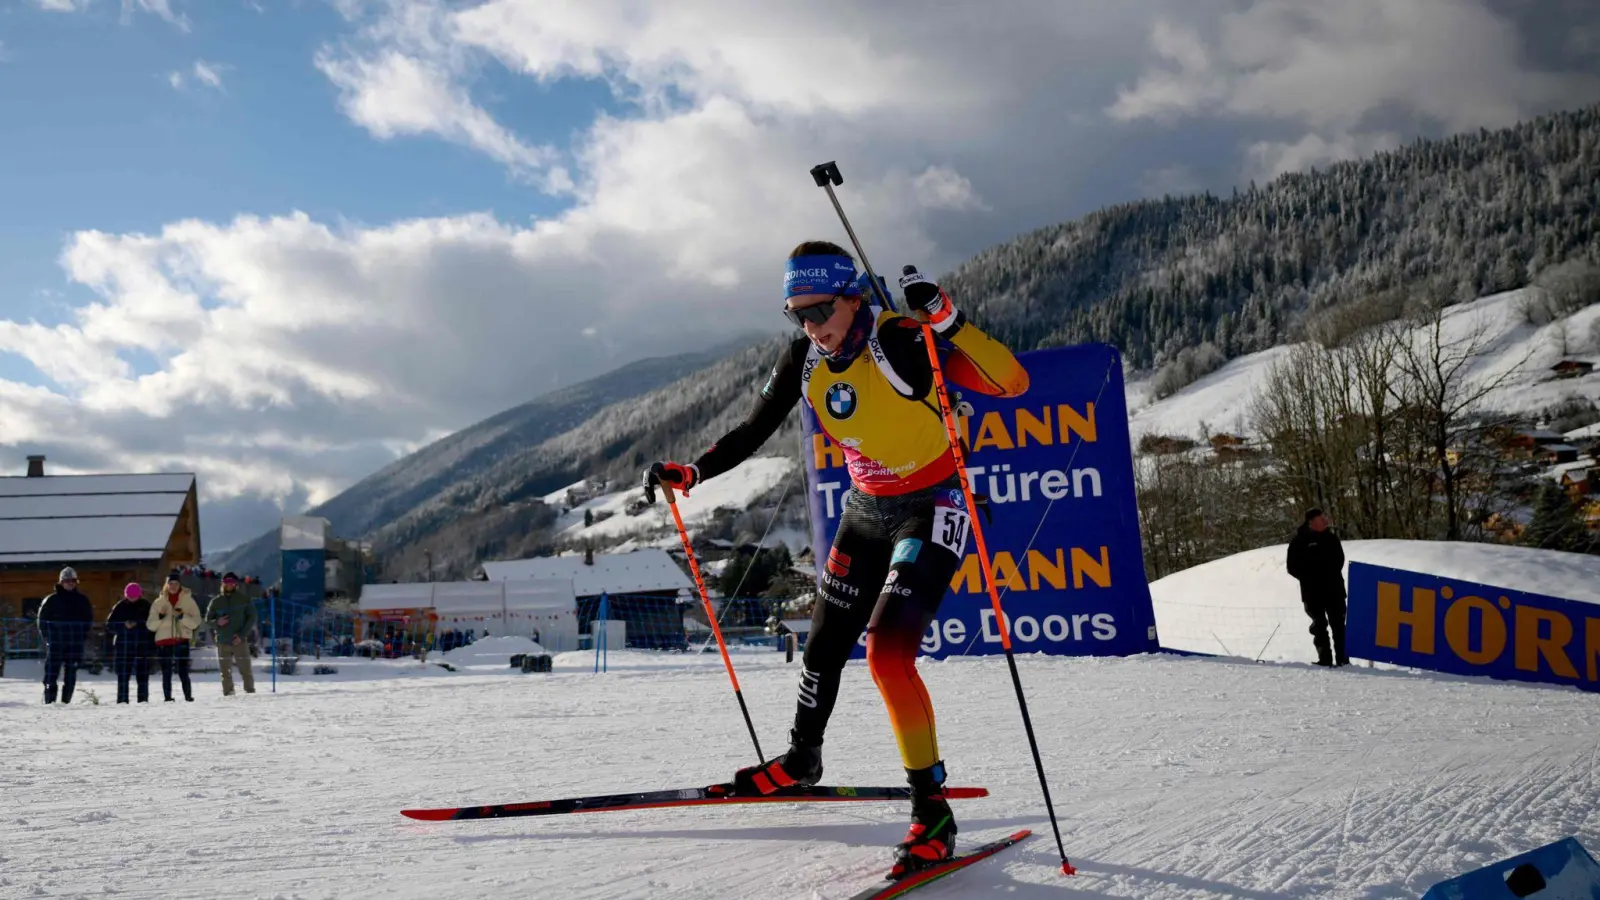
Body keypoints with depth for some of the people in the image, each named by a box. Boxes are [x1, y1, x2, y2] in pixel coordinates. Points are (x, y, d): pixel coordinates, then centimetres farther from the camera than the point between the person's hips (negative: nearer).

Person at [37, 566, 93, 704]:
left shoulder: (82, 600, 7)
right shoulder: (52, 600, 1)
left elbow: (88, 619, 12)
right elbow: (43, 619, 4)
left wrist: (83, 635, 3)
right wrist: (47, 636, -3)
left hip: (75, 644, 2)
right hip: (55, 643, -2)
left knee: (71, 675, 5)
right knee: (51, 673, -6)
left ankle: (66, 701, 11)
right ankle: (49, 701, -4)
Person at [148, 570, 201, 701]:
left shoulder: (188, 600, 6)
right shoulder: (158, 602, 10)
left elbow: (196, 622, 0)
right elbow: (150, 625, 7)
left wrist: (182, 617, -15)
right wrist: (160, 616, -10)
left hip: (182, 641, -2)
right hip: (164, 642, 2)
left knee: (183, 672, -10)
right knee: (166, 673, 2)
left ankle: (189, 697, -6)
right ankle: (168, 698, 6)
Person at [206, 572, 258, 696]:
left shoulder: (244, 600, 3)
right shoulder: (216, 601, 8)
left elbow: (252, 618, 2)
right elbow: (208, 619, 12)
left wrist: (242, 635, -10)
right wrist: (217, 622, -11)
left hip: (240, 641, -2)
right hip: (222, 643, 2)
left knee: (246, 670, -4)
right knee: (225, 672, 4)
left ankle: (250, 692, 3)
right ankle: (228, 694, 10)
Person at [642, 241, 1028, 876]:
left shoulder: (903, 343, -26)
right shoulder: (803, 359, -7)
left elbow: (1012, 382, -33)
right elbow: (753, 431, 5)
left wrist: (946, 320, -45)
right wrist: (690, 474, -5)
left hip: (931, 509, -7)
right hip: (866, 510, 7)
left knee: (887, 654, -22)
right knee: (825, 646, 18)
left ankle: (932, 811, -10)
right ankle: (802, 758, 45)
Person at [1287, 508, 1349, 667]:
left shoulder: (1330, 537, 8)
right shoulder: (1300, 541, -3)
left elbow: (1339, 559, 19)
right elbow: (1293, 567, -1)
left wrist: (1332, 575, 4)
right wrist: (1309, 579, -10)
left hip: (1333, 589, 3)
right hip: (1313, 592, -3)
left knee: (1338, 623, 1)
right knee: (1319, 624, 0)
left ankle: (1342, 658, 4)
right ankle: (1325, 658, 3)